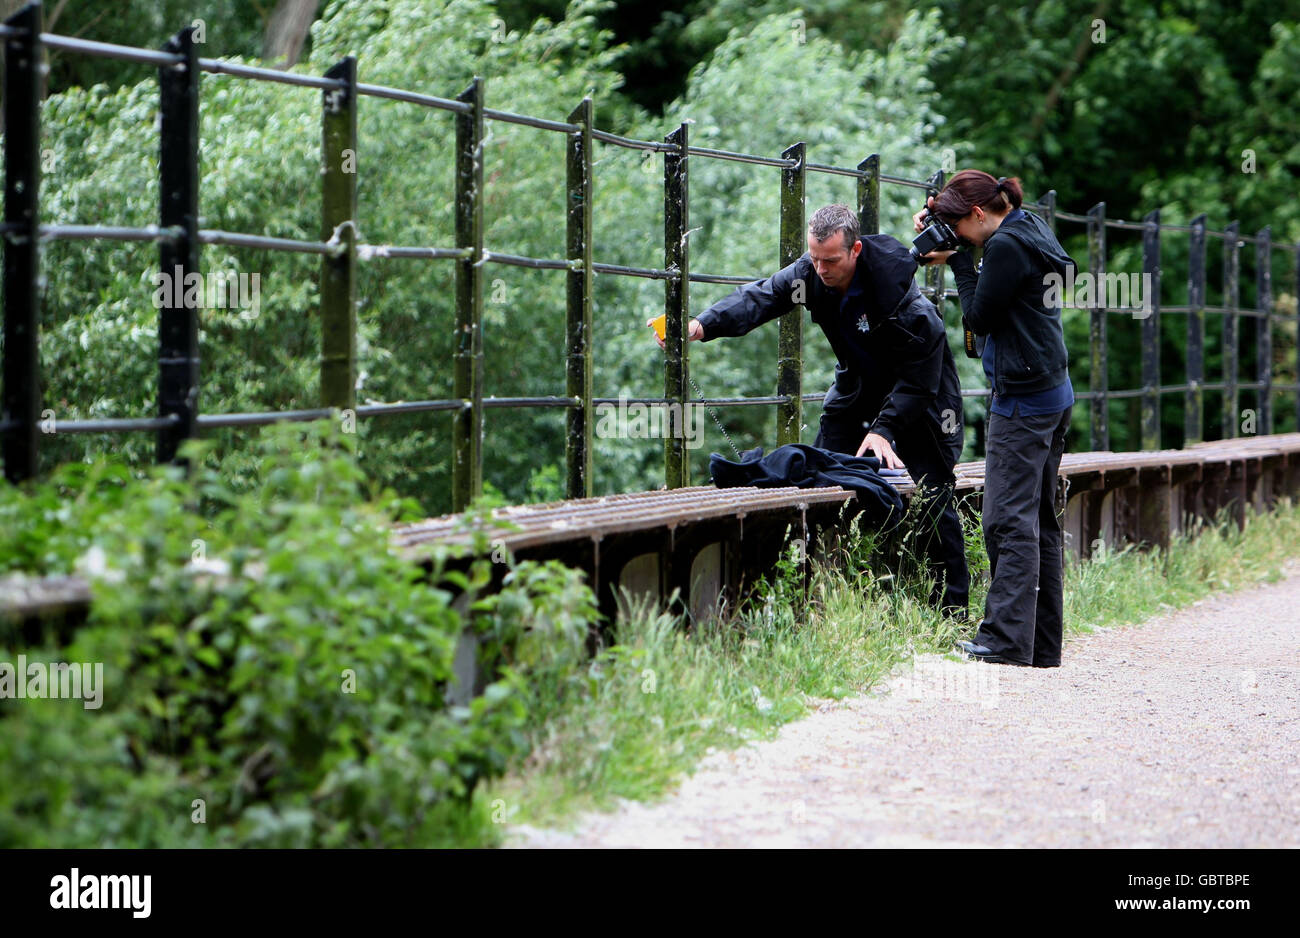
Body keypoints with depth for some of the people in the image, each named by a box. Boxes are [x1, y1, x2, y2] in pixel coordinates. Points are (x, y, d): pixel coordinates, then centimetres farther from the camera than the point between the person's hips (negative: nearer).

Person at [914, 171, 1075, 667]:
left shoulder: (1006, 246, -15)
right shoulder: (1030, 230, 14)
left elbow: (978, 317, -11)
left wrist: (956, 261, -3)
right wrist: (947, 245, 9)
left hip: (1023, 400, -10)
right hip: (1052, 395, 10)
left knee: (1010, 520, -10)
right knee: (1039, 520, 11)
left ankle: (1006, 640, -12)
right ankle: (1043, 647, 13)